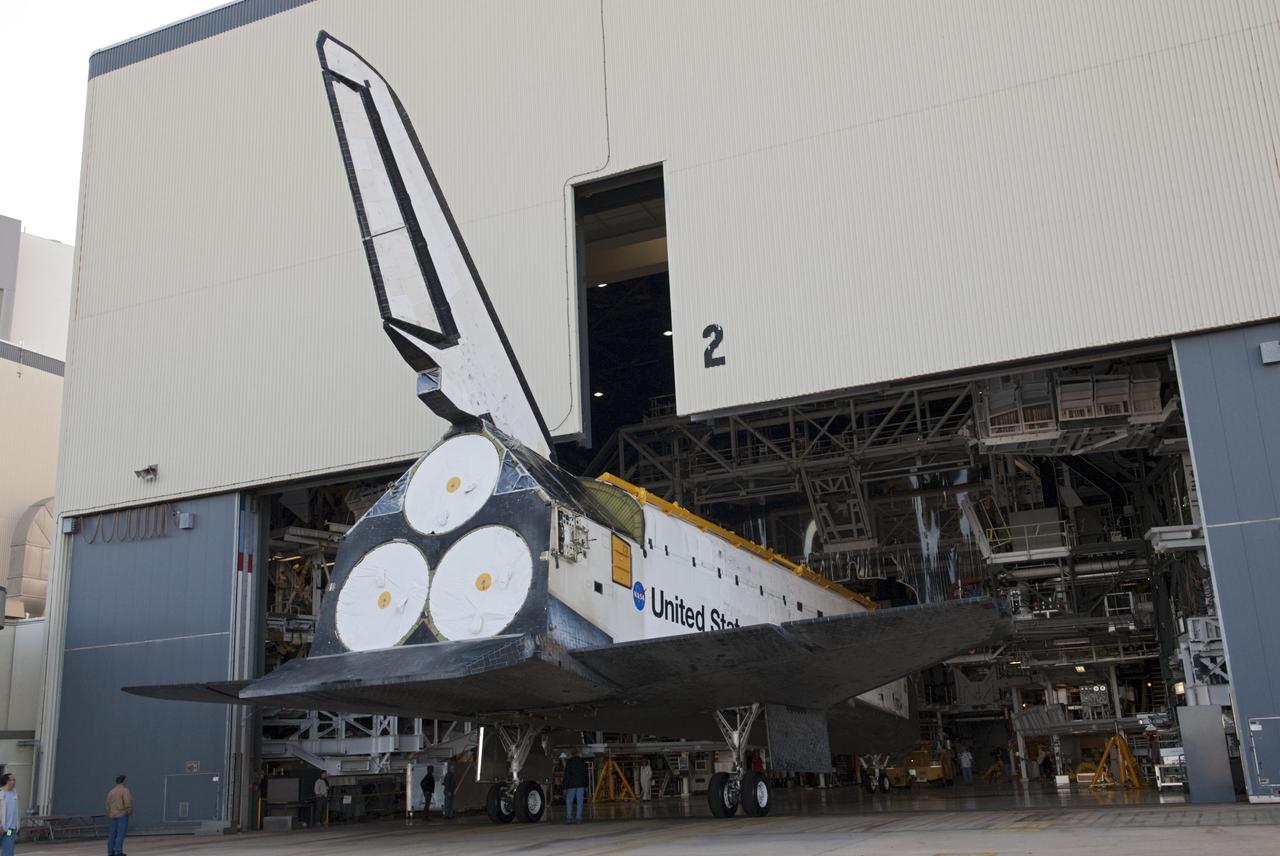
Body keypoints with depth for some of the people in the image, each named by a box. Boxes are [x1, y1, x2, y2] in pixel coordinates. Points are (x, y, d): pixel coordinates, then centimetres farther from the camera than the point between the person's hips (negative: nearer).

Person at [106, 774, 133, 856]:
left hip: (113, 815, 7)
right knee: (121, 834, -8)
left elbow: (108, 804, 15)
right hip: (122, 815, -7)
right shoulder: (124, 790, -9)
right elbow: (127, 803, -16)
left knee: (112, 834, 10)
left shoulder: (111, 792, 12)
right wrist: (129, 812, -2)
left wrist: (109, 814, 24)